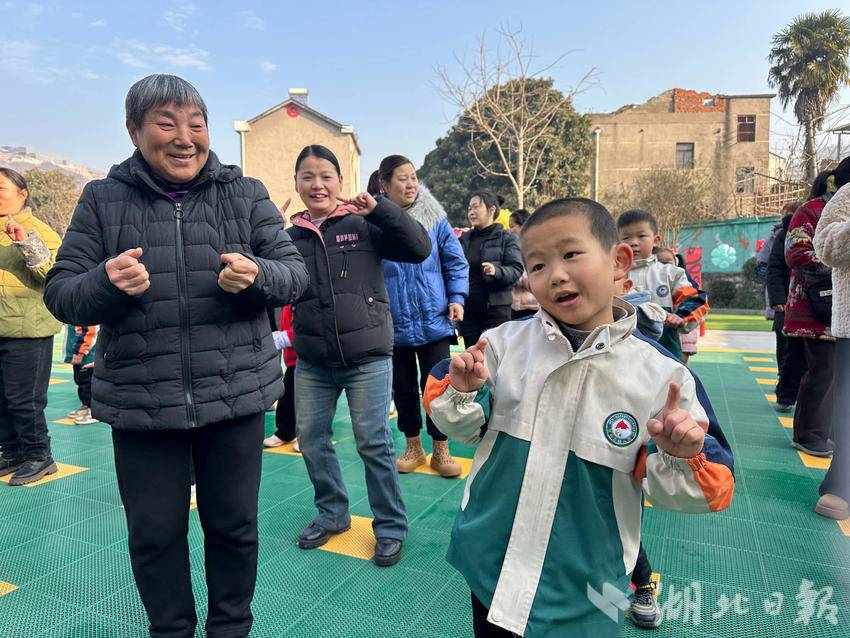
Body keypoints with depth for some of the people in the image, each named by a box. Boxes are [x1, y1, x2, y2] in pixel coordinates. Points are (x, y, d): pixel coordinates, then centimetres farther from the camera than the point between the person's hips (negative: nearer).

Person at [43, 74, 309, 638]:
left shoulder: (246, 194, 3)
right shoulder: (103, 200, 3)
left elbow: (296, 273, 1)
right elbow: (60, 295, 2)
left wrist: (257, 275, -21)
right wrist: (106, 283, -20)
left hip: (236, 395, 0)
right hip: (140, 402, 1)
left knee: (235, 527, 14)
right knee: (154, 535, 14)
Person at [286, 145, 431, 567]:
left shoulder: (364, 225, -3)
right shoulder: (292, 237, 7)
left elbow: (419, 248, -11)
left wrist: (380, 209, -19)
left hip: (367, 359, -4)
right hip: (312, 362, 5)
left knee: (374, 445, 2)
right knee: (311, 440, 14)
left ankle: (391, 528, 22)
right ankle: (331, 513, 37)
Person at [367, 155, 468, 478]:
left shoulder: (434, 219, -2)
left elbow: (456, 262, 3)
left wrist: (456, 298, -7)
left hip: (434, 322, 0)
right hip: (393, 326, 1)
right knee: (403, 388, 14)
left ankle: (440, 450, 24)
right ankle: (413, 448, 33)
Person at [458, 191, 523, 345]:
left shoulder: (506, 238, 2)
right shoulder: (464, 239, 14)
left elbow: (516, 270, -8)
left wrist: (497, 271, -27)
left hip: (496, 309, -4)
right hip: (468, 309, 4)